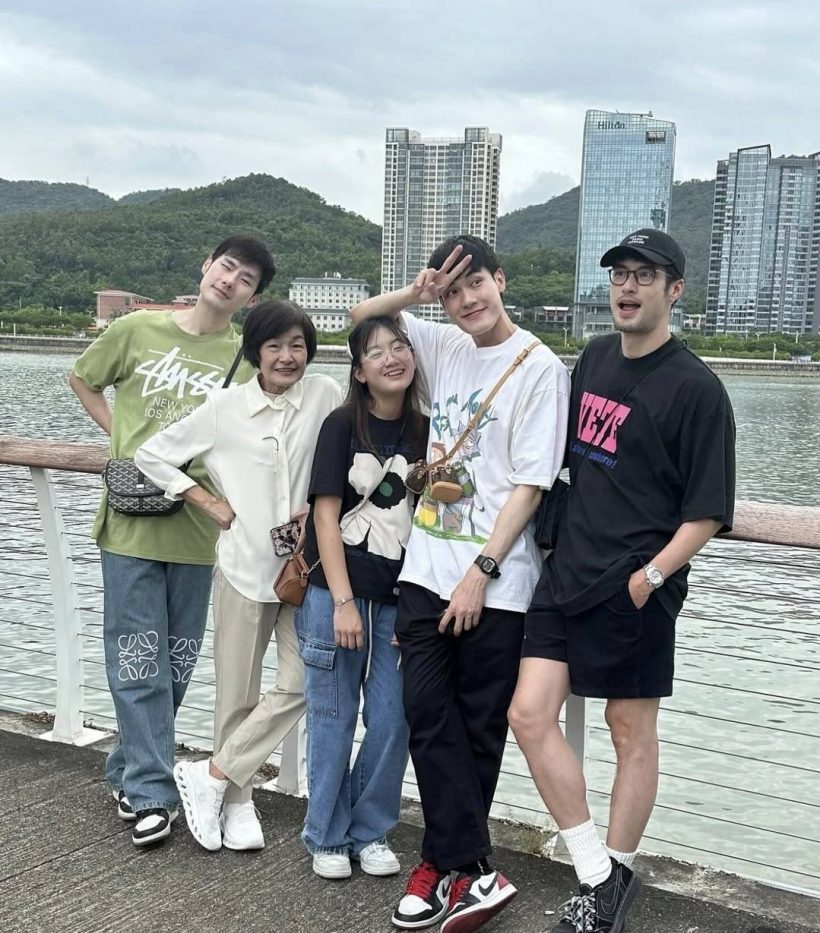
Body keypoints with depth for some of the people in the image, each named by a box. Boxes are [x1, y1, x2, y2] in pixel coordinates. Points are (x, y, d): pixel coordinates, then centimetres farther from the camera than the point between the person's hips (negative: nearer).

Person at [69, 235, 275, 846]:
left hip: (196, 525, 1)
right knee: (138, 659, 0)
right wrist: (123, 440, 5)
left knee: (178, 662, 12)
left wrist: (207, 468, -11)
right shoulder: (139, 329, -1)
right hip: (132, 520, -1)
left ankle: (131, 772, 31)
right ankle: (151, 792, 9)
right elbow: (83, 380, 14)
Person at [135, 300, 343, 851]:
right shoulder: (225, 408, -3)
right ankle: (237, 800, 24)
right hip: (244, 564, -1)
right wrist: (209, 502, -1)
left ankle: (211, 777, 11)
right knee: (238, 692, 7)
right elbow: (154, 455, 5)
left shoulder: (325, 396, -3)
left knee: (300, 684, -5)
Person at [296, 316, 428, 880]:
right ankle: (328, 837, 21)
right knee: (334, 718, 5)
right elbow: (325, 517, -8)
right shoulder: (342, 426, -5)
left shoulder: (426, 433, 5)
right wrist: (343, 602, -12)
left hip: (400, 599, 3)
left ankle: (371, 832, 22)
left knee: (391, 721, 3)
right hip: (336, 592, -3)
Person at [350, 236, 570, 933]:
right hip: (427, 568, 6)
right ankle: (474, 872, 5)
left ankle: (447, 862, 19)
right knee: (427, 713, 0)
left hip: (495, 580, -5)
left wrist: (482, 571, -15)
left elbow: (530, 484, -12)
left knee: (478, 726, 6)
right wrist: (413, 295, 0)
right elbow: (361, 318, 20)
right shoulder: (445, 347, 10)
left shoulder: (540, 367, -7)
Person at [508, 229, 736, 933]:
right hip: (566, 572, 6)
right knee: (531, 714, -1)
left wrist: (652, 575, -18)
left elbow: (708, 511, -10)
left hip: (635, 589, -6)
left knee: (632, 732, 7)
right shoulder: (594, 359, 10)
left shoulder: (696, 388, -10)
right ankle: (599, 876, 12)